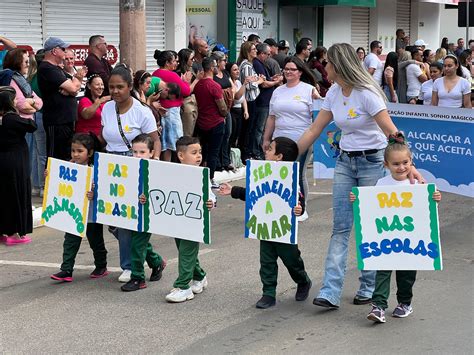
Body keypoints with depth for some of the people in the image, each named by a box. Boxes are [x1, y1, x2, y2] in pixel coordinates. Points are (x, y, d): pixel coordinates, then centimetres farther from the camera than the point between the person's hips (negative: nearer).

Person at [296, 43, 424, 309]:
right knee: (341, 227, -2)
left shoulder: (366, 93, -17)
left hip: (373, 162, -6)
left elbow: (391, 132, -23)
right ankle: (331, 292, -6)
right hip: (345, 162, 6)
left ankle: (369, 287, 16)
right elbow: (314, 130, 10)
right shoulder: (334, 93, 4)